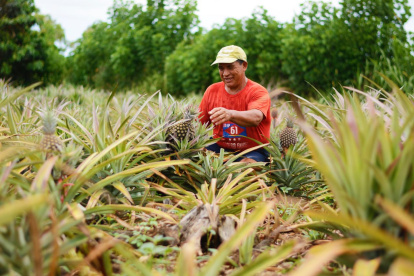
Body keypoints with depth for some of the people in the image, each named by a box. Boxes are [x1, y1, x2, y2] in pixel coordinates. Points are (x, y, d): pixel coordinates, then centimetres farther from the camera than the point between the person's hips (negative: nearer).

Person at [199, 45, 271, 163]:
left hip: (253, 152, -4)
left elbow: (256, 117, -31)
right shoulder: (212, 90, 7)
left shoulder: (258, 92, -8)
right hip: (220, 147, 5)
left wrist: (230, 114, -51)